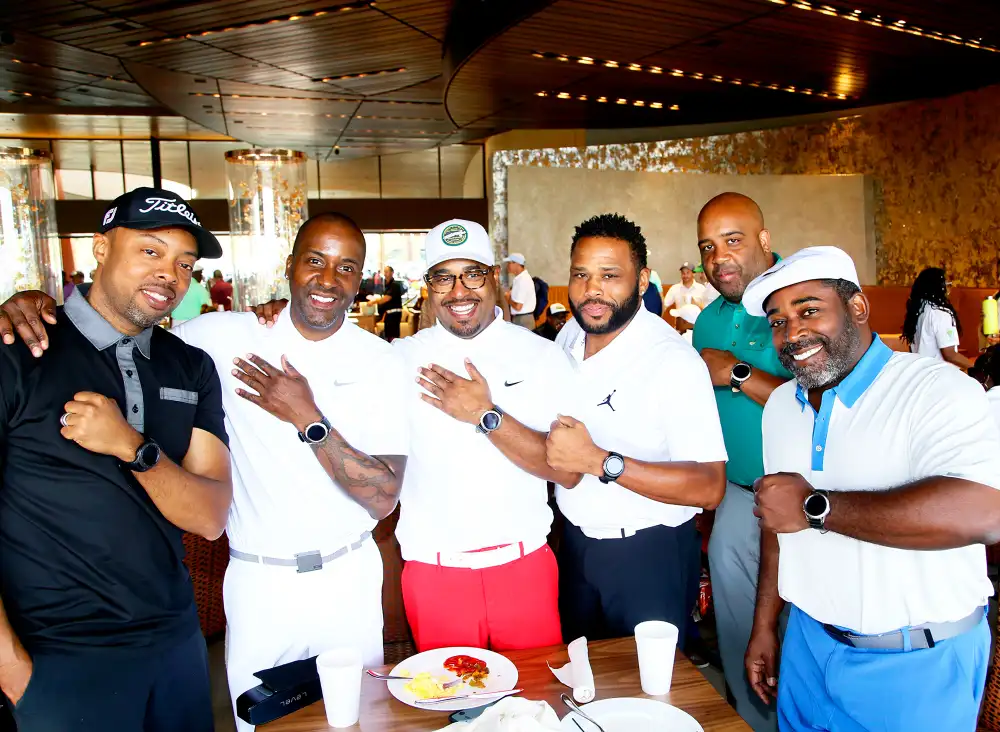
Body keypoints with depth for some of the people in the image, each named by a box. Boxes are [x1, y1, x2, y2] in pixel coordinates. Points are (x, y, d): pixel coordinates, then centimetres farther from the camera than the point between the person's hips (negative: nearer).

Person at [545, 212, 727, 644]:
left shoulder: (674, 360, -22)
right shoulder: (568, 338, 1)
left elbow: (710, 487, -28)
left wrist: (599, 462, -33)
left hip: (650, 558, -6)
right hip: (576, 544, 7)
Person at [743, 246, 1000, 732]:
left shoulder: (937, 389, -19)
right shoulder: (780, 406, 4)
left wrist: (815, 507, -28)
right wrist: (764, 627, 13)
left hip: (918, 668, -6)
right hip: (809, 645, 6)